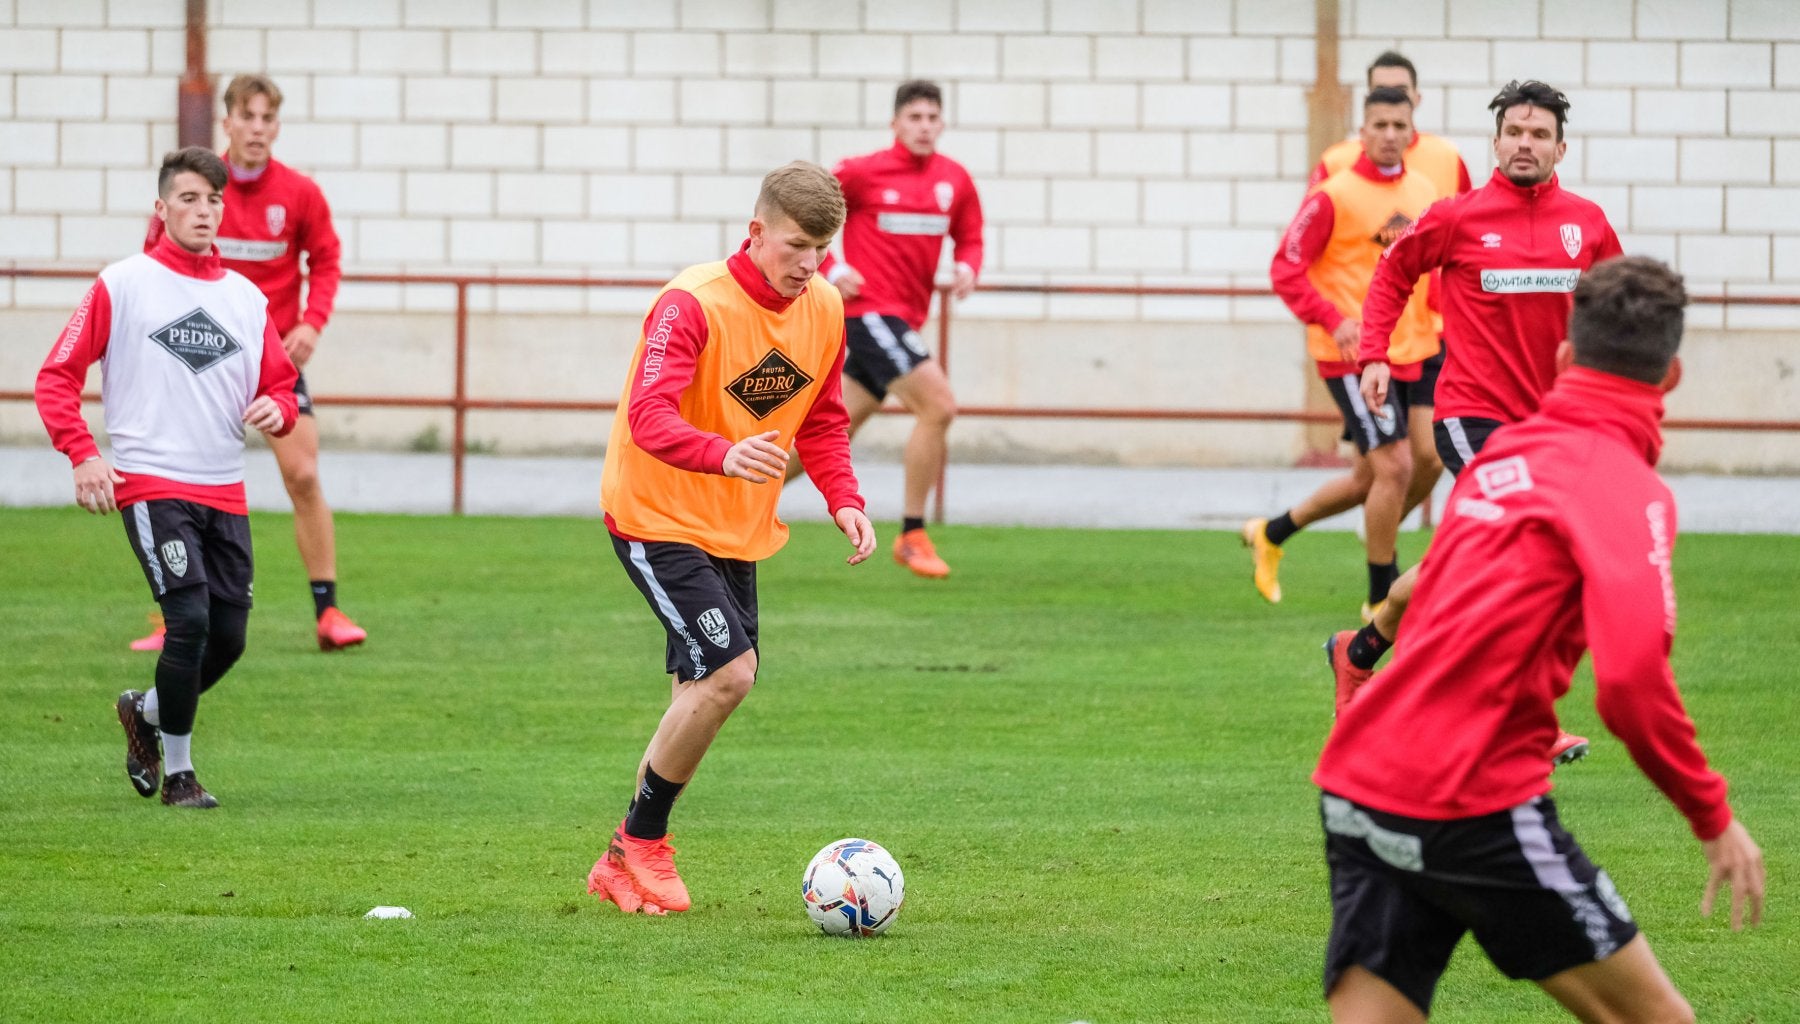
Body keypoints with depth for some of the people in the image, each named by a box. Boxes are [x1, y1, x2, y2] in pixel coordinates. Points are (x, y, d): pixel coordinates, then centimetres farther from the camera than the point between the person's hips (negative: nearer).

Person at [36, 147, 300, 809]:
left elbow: (280, 385, 19)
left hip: (225, 493, 5)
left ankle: (146, 712, 33)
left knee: (228, 637, 3)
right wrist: (83, 456, -12)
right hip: (151, 484, -5)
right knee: (190, 619, -16)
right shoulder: (122, 285, -1)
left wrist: (276, 410, -5)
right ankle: (177, 772, -1)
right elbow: (56, 378, 0)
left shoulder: (246, 299, 12)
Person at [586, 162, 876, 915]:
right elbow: (649, 416, -36)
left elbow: (823, 423, 15)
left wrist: (843, 500, -3)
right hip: (657, 516, -8)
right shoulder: (693, 304, -22)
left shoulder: (824, 311, 0)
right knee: (728, 672, -19)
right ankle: (642, 842, -2)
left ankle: (626, 864, 24)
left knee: (703, 692, 9)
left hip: (739, 528, 8)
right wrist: (723, 455, -54)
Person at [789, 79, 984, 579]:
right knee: (938, 406, -18)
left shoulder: (955, 180, 7)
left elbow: (969, 238, 17)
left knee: (839, 427, 13)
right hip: (870, 309, -7)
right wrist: (832, 270, -11)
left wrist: (967, 268, -6)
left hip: (904, 318, 7)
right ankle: (912, 535, -8)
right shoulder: (862, 173, -8)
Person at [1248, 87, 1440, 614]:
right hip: (1352, 353, -7)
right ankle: (1382, 599, 1)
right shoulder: (1335, 196, -11)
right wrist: (1333, 320, -23)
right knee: (1394, 466, -13)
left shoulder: (1423, 193, 8)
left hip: (1408, 352, 7)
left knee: (1368, 479, 15)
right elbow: (1286, 267, -11)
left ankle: (1272, 533, 36)